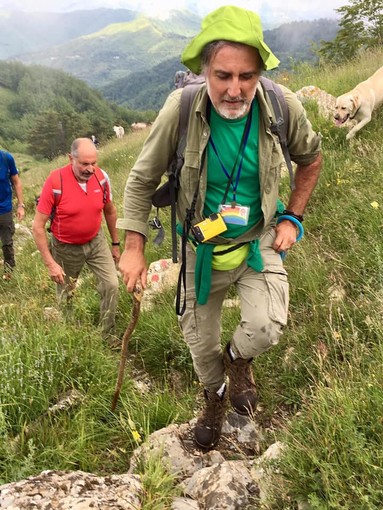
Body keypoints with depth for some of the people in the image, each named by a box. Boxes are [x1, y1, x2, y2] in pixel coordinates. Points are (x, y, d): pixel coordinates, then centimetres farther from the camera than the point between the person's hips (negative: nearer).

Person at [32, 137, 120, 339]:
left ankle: (107, 335, 13)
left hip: (96, 241, 3)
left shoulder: (101, 177, -14)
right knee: (66, 294, 15)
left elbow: (110, 211, 6)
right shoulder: (55, 182, -25)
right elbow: (38, 226, -20)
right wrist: (50, 264, -22)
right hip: (66, 248, -2)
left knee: (111, 285, -6)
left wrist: (115, 244, 11)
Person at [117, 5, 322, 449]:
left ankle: (238, 358, 19)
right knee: (199, 339, 14)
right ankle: (215, 395, 49)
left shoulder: (283, 106, -19)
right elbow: (142, 179, -9)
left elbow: (310, 159, 4)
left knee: (267, 327, -21)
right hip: (202, 247, 0)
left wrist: (292, 218, -1)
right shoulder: (180, 109, -22)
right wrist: (133, 247, -12)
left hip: (259, 241, 0)